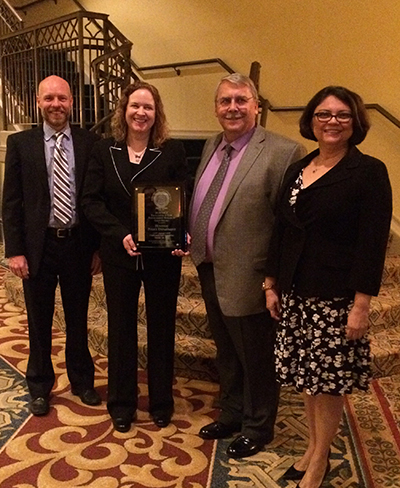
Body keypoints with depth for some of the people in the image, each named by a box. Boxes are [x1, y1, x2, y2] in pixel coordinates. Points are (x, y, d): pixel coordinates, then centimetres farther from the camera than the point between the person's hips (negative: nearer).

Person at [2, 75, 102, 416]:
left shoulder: (89, 143, 0)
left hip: (79, 244, 1)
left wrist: (98, 247, 0)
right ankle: (40, 388, 32)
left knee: (78, 320, 15)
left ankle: (82, 381, 35)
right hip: (38, 245, 0)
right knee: (39, 323, 13)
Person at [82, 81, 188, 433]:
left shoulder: (173, 151, -4)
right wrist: (121, 234, -17)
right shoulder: (105, 151, 0)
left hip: (163, 255, -1)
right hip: (118, 255, 1)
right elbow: (91, 201, -3)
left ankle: (161, 402, 31)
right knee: (121, 327, 12)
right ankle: (121, 403, 30)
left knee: (162, 327, 11)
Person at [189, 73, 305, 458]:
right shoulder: (211, 147, 9)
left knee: (256, 358, 12)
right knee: (226, 353, 24)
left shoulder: (283, 152, -16)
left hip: (247, 278, -7)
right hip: (211, 271, 8)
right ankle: (231, 414, 45)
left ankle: (257, 427, 34)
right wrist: (189, 239, 2)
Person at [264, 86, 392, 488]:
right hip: (295, 293, 5)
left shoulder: (368, 172, -8)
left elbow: (373, 243, -12)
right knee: (307, 378, 14)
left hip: (336, 297, -5)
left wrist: (361, 305, -16)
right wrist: (271, 285, 11)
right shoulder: (296, 171, 9)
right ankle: (312, 448, 34)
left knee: (328, 381, 6)